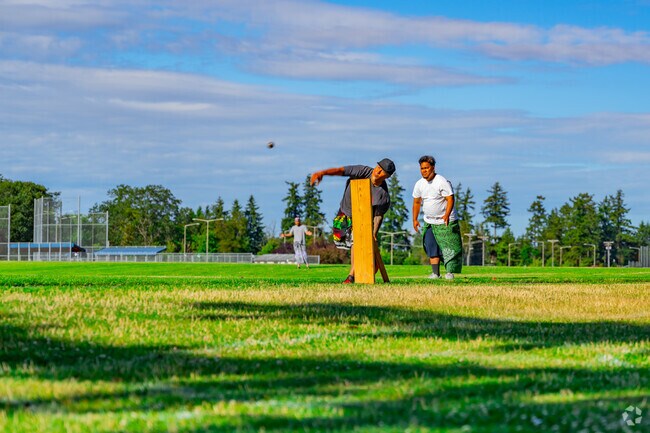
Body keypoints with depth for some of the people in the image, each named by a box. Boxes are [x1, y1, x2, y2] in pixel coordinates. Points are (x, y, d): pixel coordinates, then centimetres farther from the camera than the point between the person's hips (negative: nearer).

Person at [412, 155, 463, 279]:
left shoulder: (441, 182, -15)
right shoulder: (419, 184, 3)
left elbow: (450, 199, -19)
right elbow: (416, 202, 15)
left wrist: (446, 215, -32)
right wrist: (415, 219, 9)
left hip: (445, 222, -5)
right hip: (429, 222, 5)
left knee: (449, 247, -5)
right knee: (431, 248, -3)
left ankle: (450, 272, 3)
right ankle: (435, 273, -2)